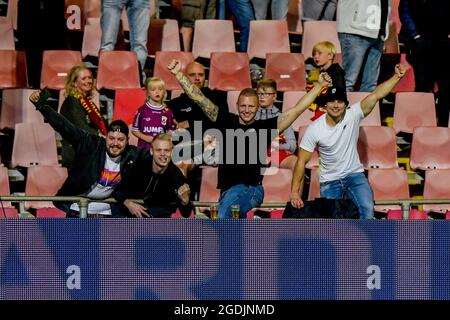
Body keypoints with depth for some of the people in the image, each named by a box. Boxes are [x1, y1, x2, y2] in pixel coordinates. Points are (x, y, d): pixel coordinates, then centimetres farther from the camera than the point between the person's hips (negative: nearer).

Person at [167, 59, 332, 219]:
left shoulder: (265, 127, 3)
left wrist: (319, 85, 0)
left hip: (251, 189, -4)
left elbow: (297, 109, 3)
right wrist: (179, 74, 3)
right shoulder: (227, 121, 9)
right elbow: (200, 99, 8)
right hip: (228, 190, 4)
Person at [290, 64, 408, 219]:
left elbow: (376, 95, -20)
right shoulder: (314, 129, -13)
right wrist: (294, 192, -14)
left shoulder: (353, 115, -11)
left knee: (367, 210, -23)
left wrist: (397, 76, -32)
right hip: (329, 181, 0)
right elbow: (302, 161, -10)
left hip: (354, 175, 0)